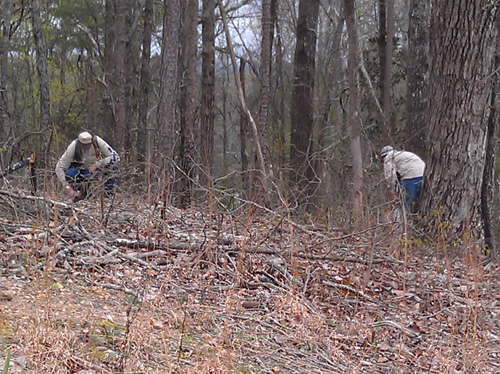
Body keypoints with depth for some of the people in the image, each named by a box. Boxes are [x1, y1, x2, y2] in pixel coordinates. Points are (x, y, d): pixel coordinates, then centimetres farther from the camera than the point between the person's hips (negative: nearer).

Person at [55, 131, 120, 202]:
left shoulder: (98, 141, -27)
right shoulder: (74, 146, -28)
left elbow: (115, 157, -26)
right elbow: (59, 168, -25)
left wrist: (97, 164, -36)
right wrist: (66, 186, -36)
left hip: (97, 171, 0)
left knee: (113, 167, -30)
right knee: (69, 174, -32)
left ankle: (109, 194, -9)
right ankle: (83, 192, -3)